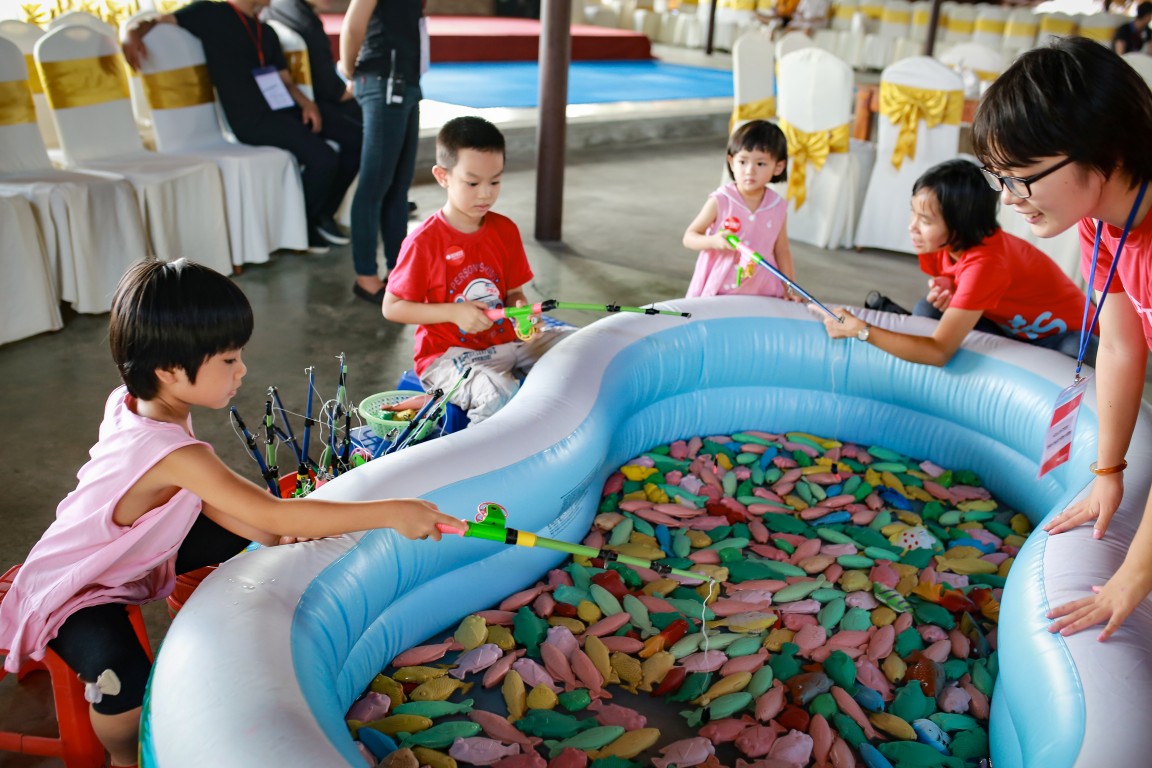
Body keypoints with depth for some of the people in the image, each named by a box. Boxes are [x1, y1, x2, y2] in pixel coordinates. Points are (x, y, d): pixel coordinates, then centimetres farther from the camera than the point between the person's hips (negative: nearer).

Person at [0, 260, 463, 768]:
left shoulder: (130, 400, -14)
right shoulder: (171, 451, -40)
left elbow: (199, 495, -5)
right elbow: (277, 516, -41)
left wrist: (265, 530, -19)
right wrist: (391, 512, -39)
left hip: (138, 552, 9)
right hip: (76, 589, -8)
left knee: (240, 535, 2)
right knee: (126, 684, -31)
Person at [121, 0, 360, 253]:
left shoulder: (267, 32, 23)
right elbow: (154, 22, -2)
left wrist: (307, 103, 0)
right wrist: (131, 35, -26)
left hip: (284, 110, 8)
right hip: (251, 118, -8)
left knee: (356, 138, -3)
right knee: (324, 158, -26)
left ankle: (324, 215, 10)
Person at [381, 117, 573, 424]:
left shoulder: (505, 231, 6)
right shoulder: (424, 241, -11)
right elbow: (391, 307, -7)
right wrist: (454, 312, -18)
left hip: (504, 343, 6)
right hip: (447, 355, -6)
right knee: (499, 393, -35)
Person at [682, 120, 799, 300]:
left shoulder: (778, 207, -1)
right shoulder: (720, 202, -10)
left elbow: (781, 251, 9)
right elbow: (689, 237, -5)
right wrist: (713, 241, -24)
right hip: (718, 292, -2)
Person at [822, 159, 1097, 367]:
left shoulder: (985, 262, -38)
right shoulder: (940, 241, -16)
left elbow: (939, 352, -41)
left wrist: (860, 330, -41)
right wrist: (944, 295, -25)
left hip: (1063, 334, -5)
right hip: (1009, 326, 5)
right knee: (928, 310, -16)